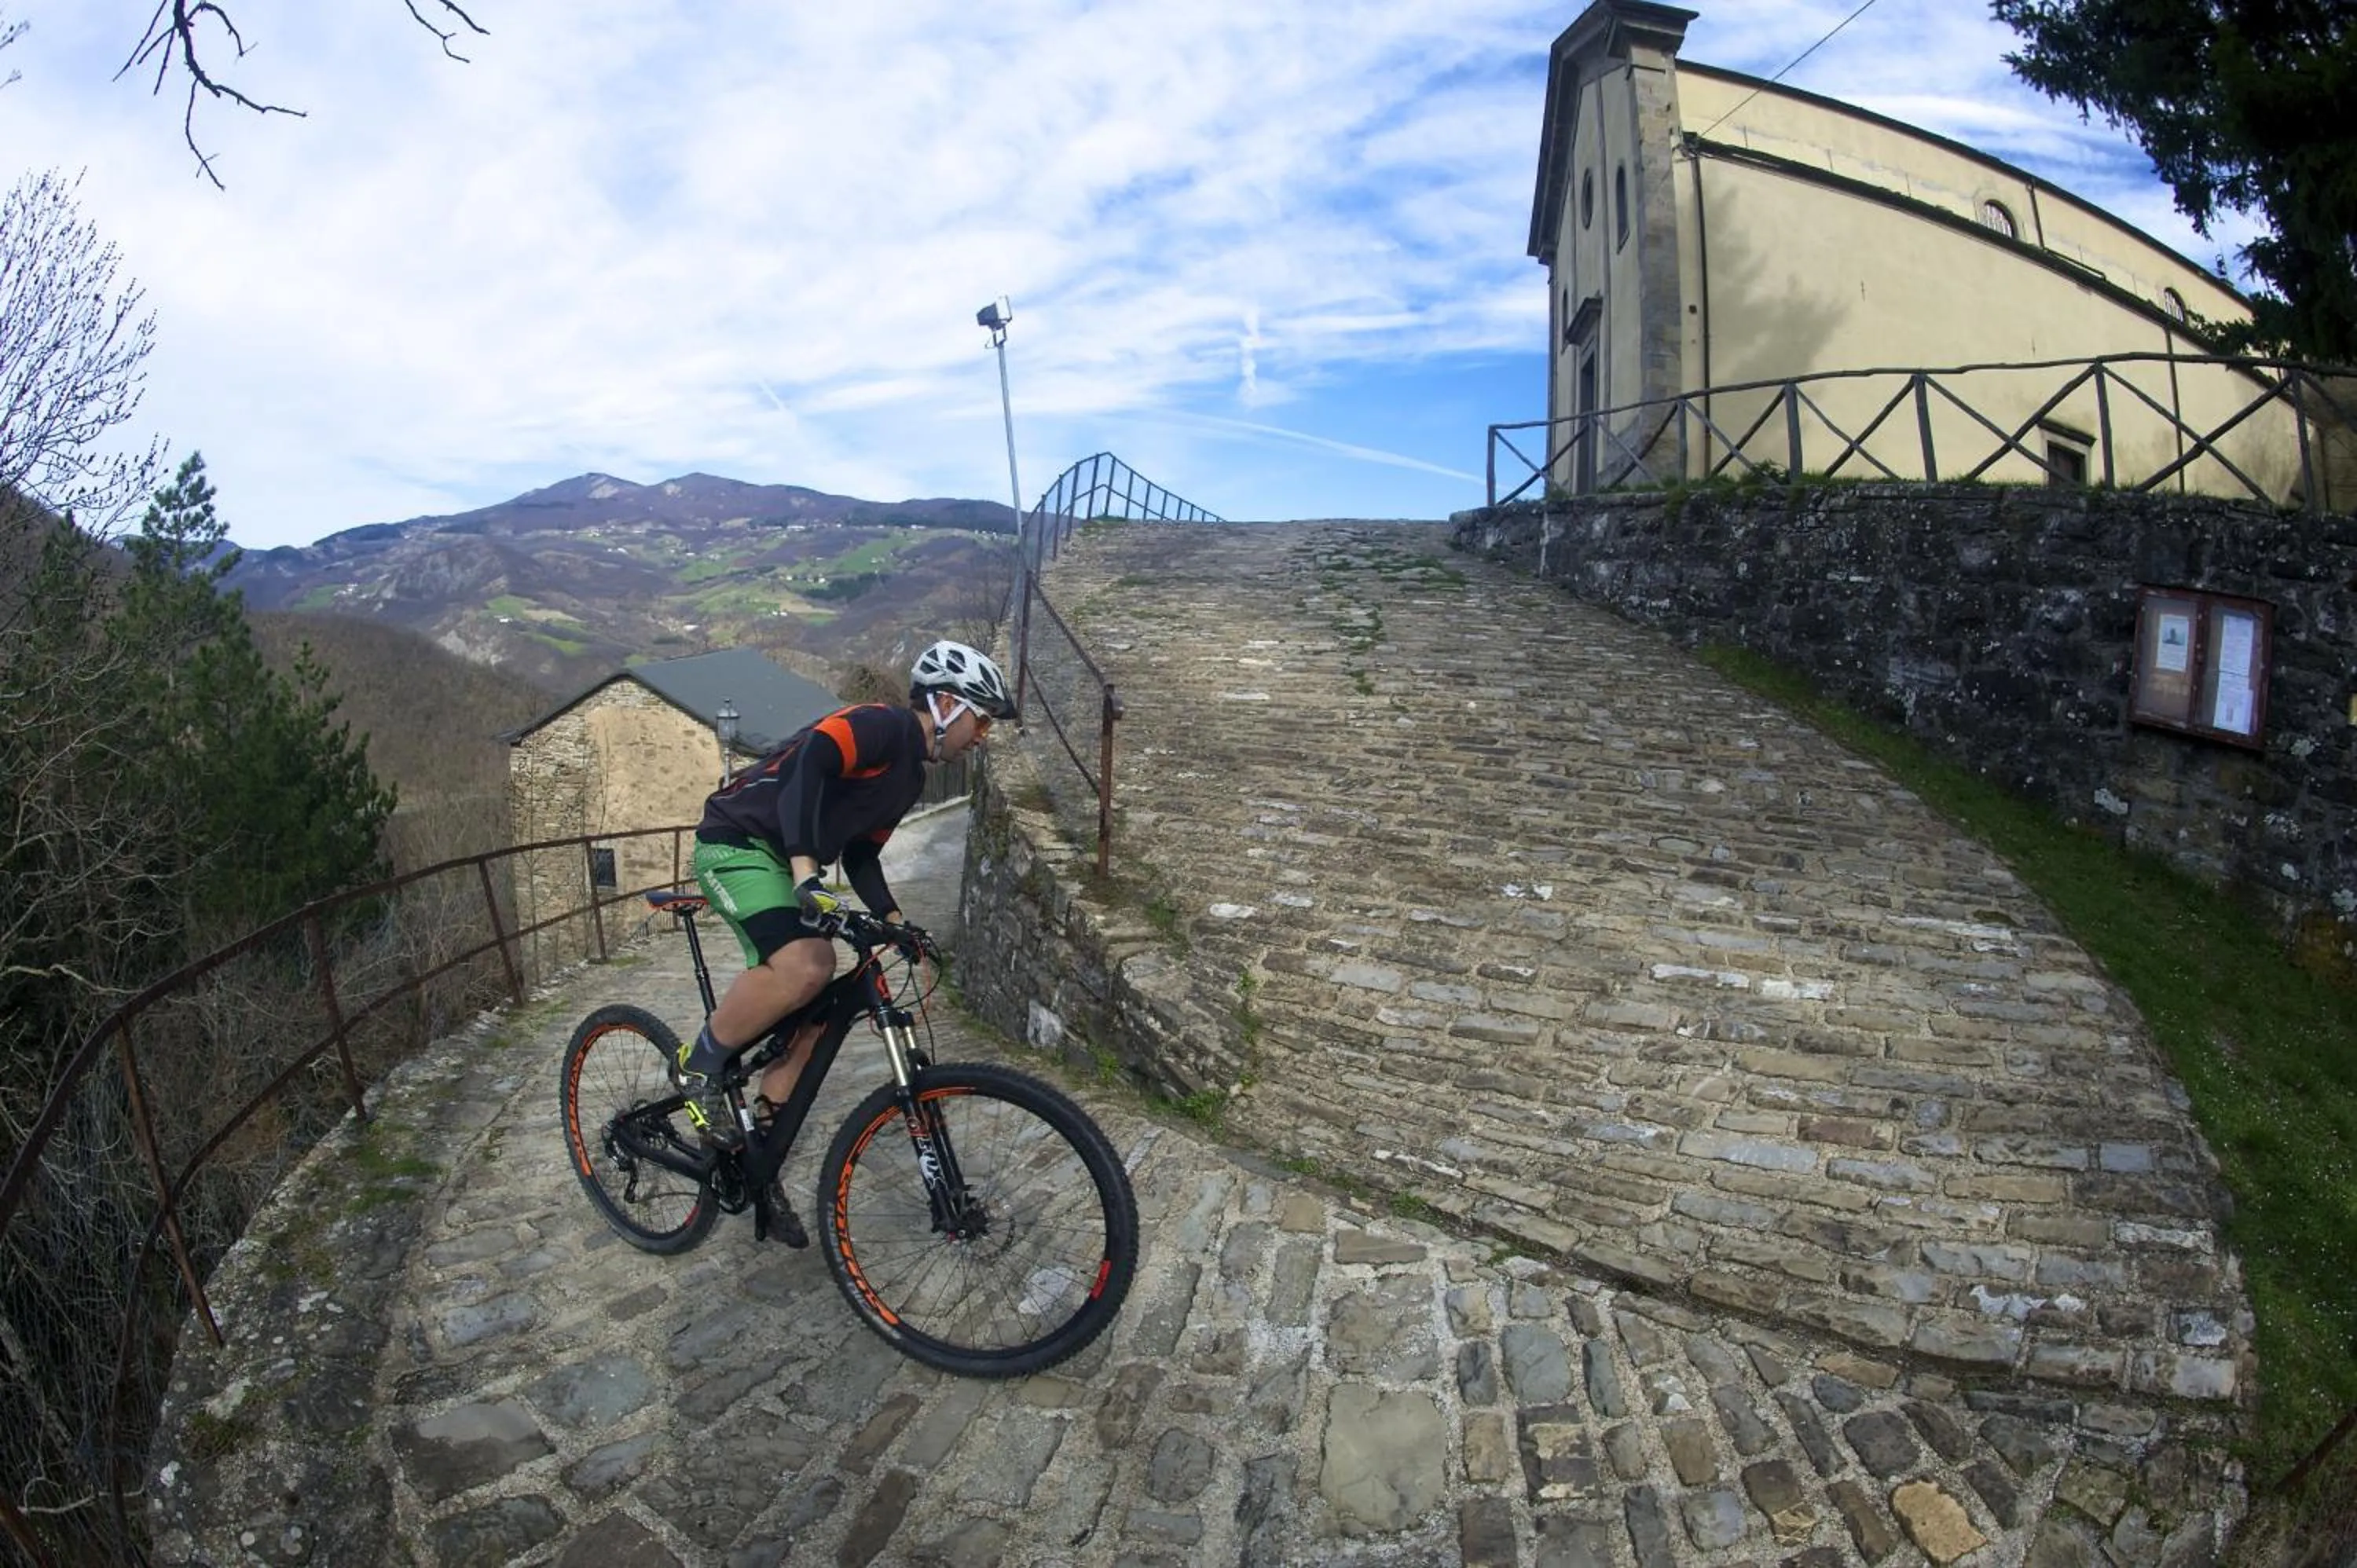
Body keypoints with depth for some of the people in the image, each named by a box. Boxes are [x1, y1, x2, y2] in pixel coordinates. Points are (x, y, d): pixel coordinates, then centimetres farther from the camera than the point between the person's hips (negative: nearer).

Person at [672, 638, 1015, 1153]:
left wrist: (893, 918, 4)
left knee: (814, 1008, 6)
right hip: (737, 843, -10)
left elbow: (861, 854, 19)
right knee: (804, 968, -30)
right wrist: (807, 872, -43)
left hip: (784, 861, 10)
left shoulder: (911, 773, 15)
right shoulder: (882, 724, -15)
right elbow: (807, 761, -33)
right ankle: (697, 1065, -6)